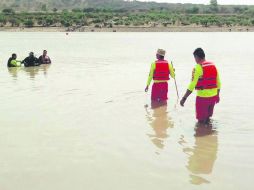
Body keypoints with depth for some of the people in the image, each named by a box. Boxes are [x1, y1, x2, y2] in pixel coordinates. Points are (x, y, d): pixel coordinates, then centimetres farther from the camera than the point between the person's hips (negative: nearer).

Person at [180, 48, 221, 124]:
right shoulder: (213, 65, 7)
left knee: (201, 120, 7)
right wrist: (217, 95, 25)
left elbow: (192, 85, -19)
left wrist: (184, 98, -16)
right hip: (213, 96, 7)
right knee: (207, 118, 23)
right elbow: (218, 83, 12)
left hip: (203, 97, -7)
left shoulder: (198, 67, -13)